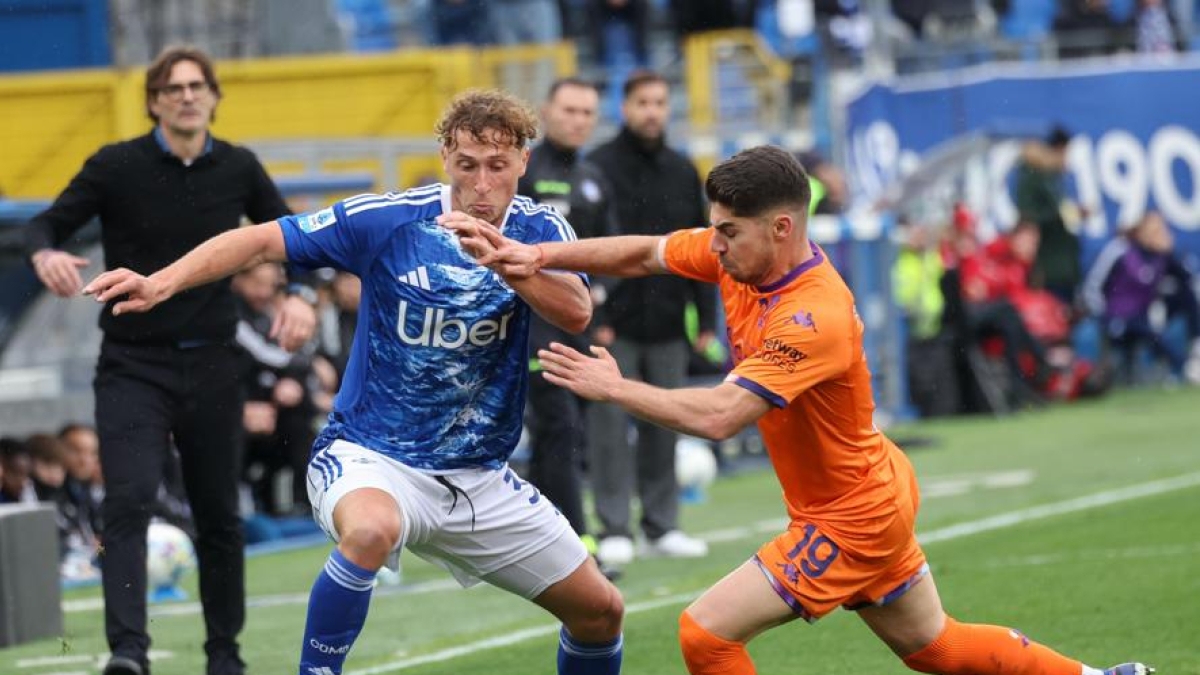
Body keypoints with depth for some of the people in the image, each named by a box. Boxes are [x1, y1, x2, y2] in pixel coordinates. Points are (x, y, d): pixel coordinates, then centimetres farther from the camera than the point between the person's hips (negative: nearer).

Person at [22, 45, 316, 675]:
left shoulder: (238, 169, 2)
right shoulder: (115, 166, -6)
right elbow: (46, 225, -5)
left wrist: (300, 298, -7)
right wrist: (46, 255, -29)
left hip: (211, 367, 3)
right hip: (132, 368, -3)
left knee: (219, 517, 9)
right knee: (129, 501, -19)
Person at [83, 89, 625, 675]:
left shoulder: (539, 230, -4)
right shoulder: (388, 220, -13)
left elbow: (576, 313, -22)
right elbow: (262, 241, -14)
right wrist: (161, 283, -27)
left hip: (478, 477, 4)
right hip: (371, 458, -4)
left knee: (599, 610, 6)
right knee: (371, 528, -40)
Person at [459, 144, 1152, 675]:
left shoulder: (813, 318, -32)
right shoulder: (743, 256, -8)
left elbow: (717, 415, -39)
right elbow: (643, 255, -2)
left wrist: (613, 387, -29)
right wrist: (538, 255, -16)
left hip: (852, 518, -9)